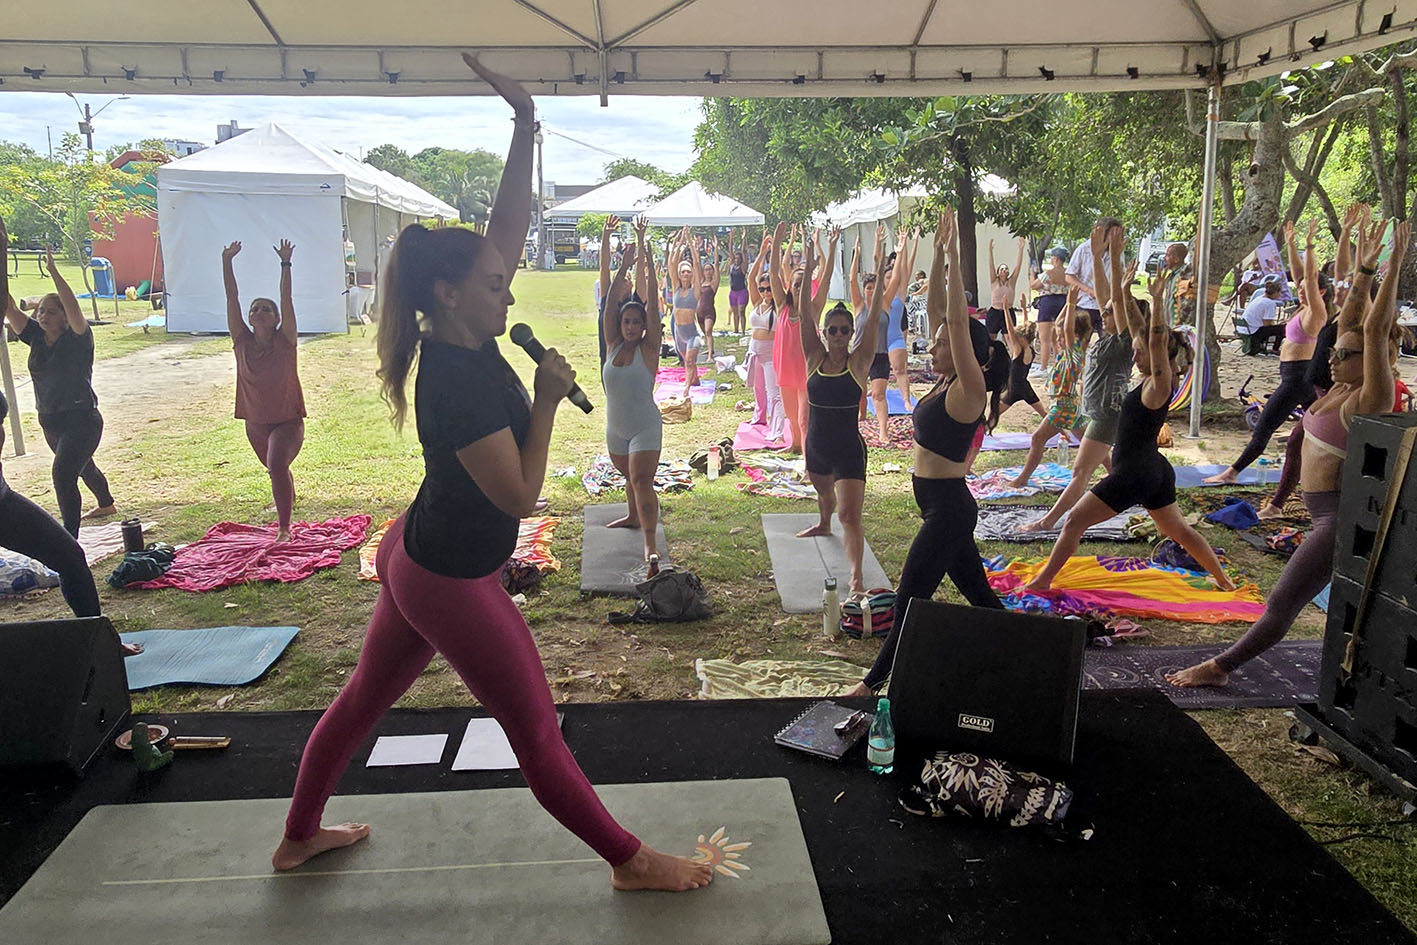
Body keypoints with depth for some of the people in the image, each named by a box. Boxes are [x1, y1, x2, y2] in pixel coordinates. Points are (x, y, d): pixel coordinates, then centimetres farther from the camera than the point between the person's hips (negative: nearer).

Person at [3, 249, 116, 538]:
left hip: (81, 420, -8)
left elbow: (73, 308, -31)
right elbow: (9, 309, -4)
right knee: (83, 467, 28)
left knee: (62, 473, -22)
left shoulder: (77, 339, -14)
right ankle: (106, 504, 54)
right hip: (50, 421, 8)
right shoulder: (36, 336, 3)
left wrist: (53, 272, -35)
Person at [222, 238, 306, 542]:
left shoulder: (285, 342, -10)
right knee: (276, 468, 23)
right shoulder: (242, 342, -3)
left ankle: (283, 528, -20)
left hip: (288, 420, -5)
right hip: (256, 422, 5)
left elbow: (286, 299, -18)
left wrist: (285, 264, -24)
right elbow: (231, 299, -7)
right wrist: (226, 261, -13)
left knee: (277, 465, -26)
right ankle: (287, 501, 54)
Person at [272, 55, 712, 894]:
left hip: (418, 557, 10)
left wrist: (525, 126, -6)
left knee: (365, 697, 23)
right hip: (455, 582, -9)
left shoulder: (464, 341, -2)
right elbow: (520, 496, -24)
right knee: (538, 734, 3)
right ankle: (631, 862, 19)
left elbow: (510, 225, -1)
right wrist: (547, 402, -20)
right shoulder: (459, 382, -27)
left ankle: (300, 837, 42)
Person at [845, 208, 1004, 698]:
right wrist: (939, 253, 3)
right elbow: (936, 310, 8)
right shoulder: (944, 382, 7)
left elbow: (958, 321, -25)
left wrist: (954, 259, -22)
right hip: (941, 506, 10)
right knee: (977, 593, 17)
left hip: (948, 507, -10)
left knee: (910, 599, -3)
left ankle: (876, 681, 5)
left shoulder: (968, 389, -15)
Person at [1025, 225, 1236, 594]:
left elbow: (1157, 340, -36)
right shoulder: (1152, 377, 4)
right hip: (1154, 471, 10)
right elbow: (1129, 318, 3)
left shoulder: (1160, 384, -17)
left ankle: (1042, 581, -1)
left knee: (1075, 521, -5)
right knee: (1178, 529, 22)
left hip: (1133, 474, -10)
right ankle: (1224, 579, 31)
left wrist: (1157, 301, -38)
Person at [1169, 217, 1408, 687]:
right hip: (1332, 511, 10)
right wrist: (1364, 270, 7)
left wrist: (1394, 268, -24)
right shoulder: (1343, 387, 5)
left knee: (1283, 601, -6)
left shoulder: (1370, 399, -17)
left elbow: (1375, 329, -26)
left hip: (1344, 515, -10)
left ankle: (1220, 668, -2)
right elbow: (1349, 321, 11)